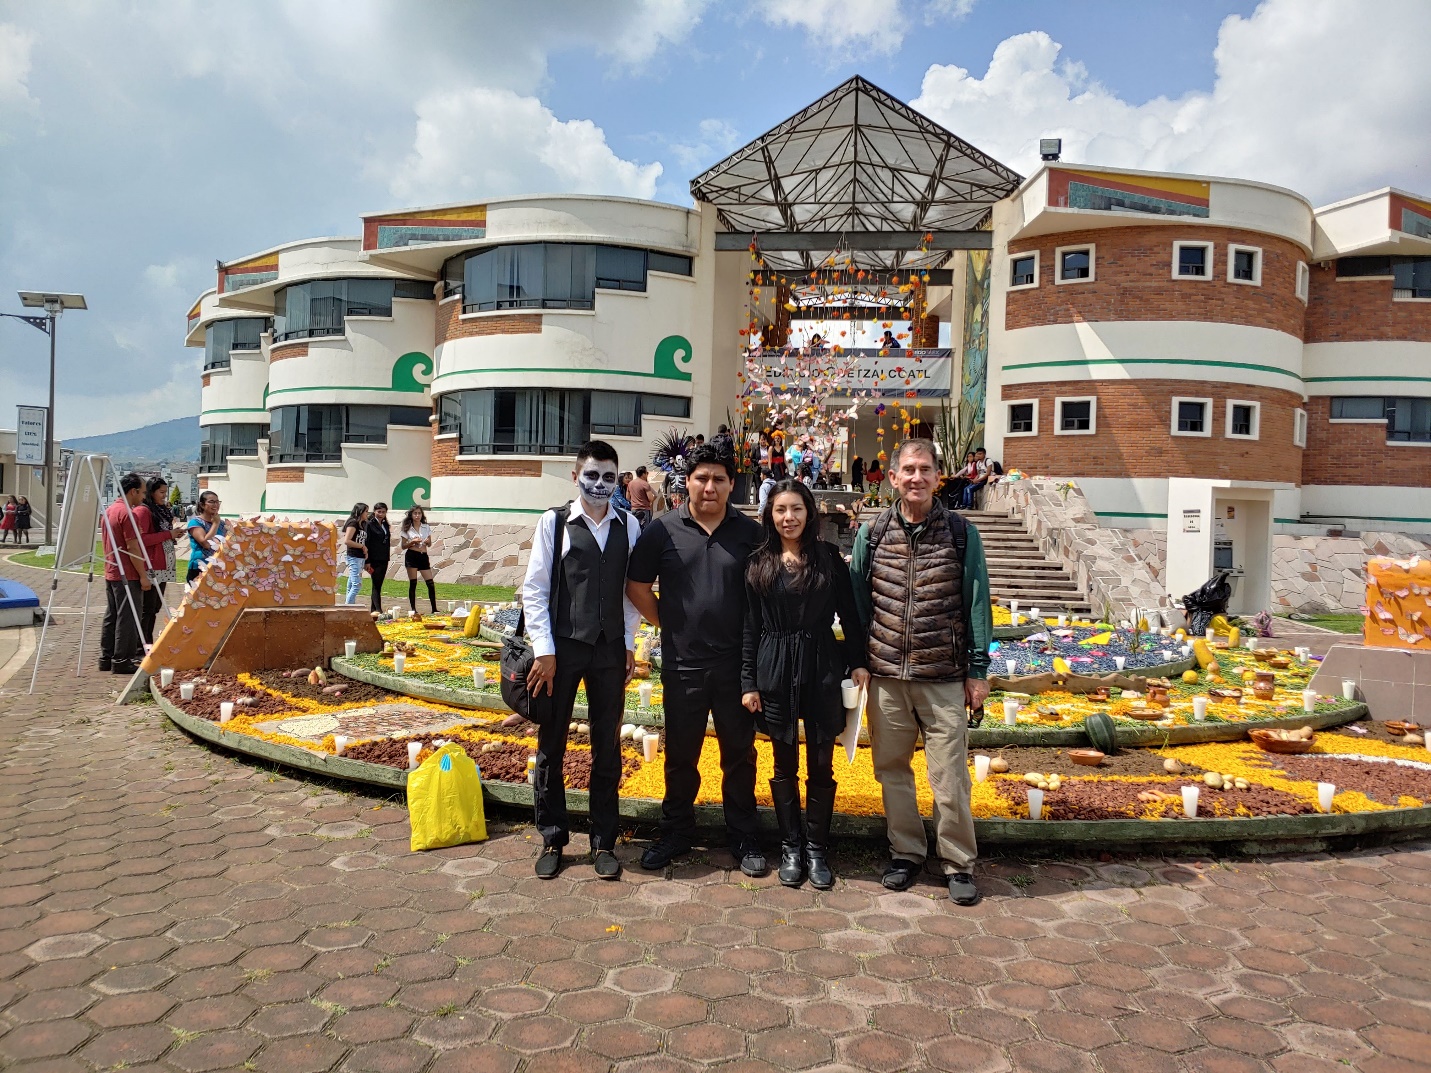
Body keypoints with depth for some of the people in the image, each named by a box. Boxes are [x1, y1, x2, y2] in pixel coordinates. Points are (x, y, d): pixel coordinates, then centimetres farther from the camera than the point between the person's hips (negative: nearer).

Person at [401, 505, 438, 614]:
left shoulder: (426, 527, 9)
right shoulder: (407, 529, 2)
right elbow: (403, 546, 2)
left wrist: (427, 542, -8)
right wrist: (412, 542, -14)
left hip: (423, 556, 3)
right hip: (412, 556, -3)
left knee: (430, 583, -2)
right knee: (413, 583, -1)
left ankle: (434, 609, 5)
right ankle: (413, 609, 6)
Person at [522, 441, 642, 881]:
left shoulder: (629, 525, 3)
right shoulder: (553, 522, -4)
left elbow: (632, 589, 8)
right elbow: (534, 589, -5)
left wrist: (629, 644, 4)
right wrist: (544, 651, -9)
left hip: (610, 649, 2)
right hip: (561, 647, -2)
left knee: (608, 747, 9)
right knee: (550, 746, 8)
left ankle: (603, 841, 23)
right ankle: (552, 840, 25)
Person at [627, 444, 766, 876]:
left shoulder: (750, 532, 0)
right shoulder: (663, 529, -1)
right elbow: (637, 586, 6)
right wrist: (667, 625, 2)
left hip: (737, 663, 0)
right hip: (683, 664, 0)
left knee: (739, 753, 10)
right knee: (680, 754, 12)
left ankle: (743, 838, 25)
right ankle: (676, 832, 29)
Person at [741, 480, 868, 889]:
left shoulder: (829, 557, 1)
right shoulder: (758, 563, 3)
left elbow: (849, 614, 2)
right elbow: (750, 627, 3)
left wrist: (859, 661, -5)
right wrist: (748, 683, 0)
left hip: (822, 669, -1)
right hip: (775, 671, 1)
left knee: (821, 765, 6)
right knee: (785, 766, 10)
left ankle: (817, 849, 20)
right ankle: (791, 847, 23)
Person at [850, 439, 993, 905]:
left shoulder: (961, 533, -1)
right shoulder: (871, 534, 3)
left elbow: (976, 605, 1)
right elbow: (857, 604, 8)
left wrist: (978, 671, -1)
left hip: (944, 678, -2)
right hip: (886, 677, 2)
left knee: (950, 776, 2)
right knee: (891, 770, 11)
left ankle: (959, 863, 20)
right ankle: (906, 852, 29)